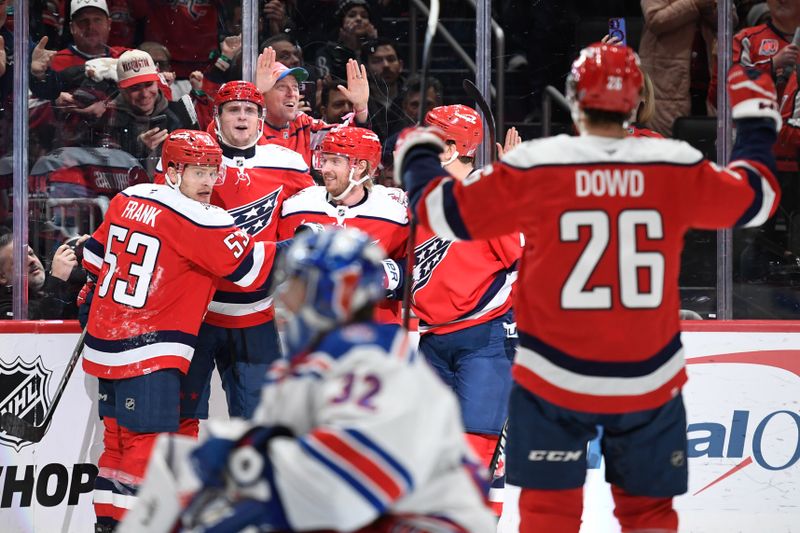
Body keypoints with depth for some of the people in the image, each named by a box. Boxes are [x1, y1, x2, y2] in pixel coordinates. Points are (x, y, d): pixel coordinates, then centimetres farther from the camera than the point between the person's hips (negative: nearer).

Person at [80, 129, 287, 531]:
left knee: (120, 438, 16)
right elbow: (252, 269, -13)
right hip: (148, 351, -9)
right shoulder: (198, 221, -14)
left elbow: (95, 257, 21)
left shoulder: (125, 200, 8)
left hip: (104, 342, 9)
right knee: (148, 442, -7)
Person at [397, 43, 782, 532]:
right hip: (649, 382, 1)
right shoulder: (676, 168, -5)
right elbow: (756, 199, 11)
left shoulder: (533, 167, -9)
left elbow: (444, 211, -2)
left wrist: (418, 156, 19)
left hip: (555, 377, -1)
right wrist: (757, 121, 27)